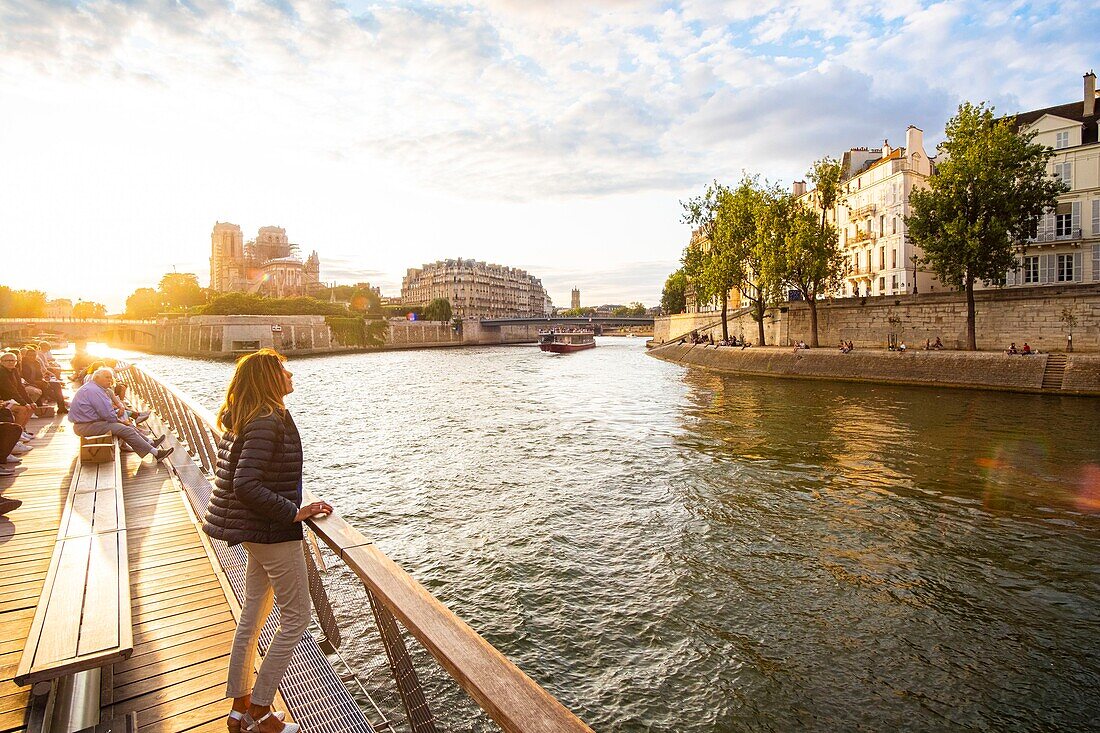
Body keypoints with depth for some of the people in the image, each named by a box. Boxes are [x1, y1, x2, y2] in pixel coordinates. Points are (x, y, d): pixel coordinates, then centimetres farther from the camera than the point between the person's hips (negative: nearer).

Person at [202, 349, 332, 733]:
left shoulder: (242, 420, 9)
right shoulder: (268, 422, -22)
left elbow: (238, 477, 16)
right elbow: (246, 485, -28)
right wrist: (294, 513, -22)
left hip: (254, 530, 10)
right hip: (273, 532, -10)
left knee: (252, 615, 19)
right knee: (296, 616, 4)